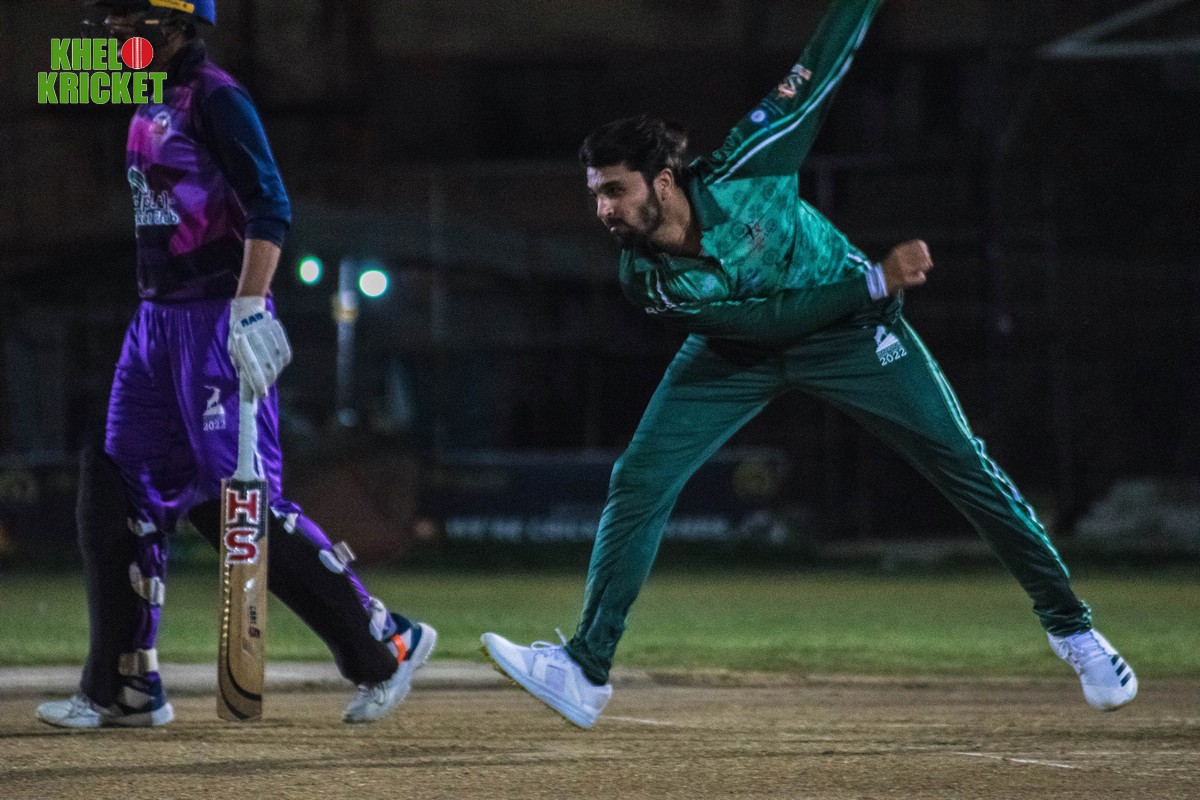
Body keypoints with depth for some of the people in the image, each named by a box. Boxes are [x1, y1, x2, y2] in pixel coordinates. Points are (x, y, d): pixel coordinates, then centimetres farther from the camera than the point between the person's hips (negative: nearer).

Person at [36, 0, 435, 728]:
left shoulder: (215, 99, -13)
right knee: (119, 495, 5)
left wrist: (248, 311, -28)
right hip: (156, 321, 10)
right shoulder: (153, 108, 16)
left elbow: (269, 210, -20)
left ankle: (386, 645, -2)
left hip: (217, 321, -10)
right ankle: (126, 689, 10)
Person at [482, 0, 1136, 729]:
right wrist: (878, 280, -32)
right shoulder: (648, 282, -27)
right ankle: (586, 671, -7)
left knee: (965, 466, -2)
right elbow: (770, 319, -27)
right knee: (638, 483, -11)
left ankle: (1071, 627, 12)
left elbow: (824, 67, -26)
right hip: (740, 356, 2)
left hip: (847, 330, -2)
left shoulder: (744, 174, -32)